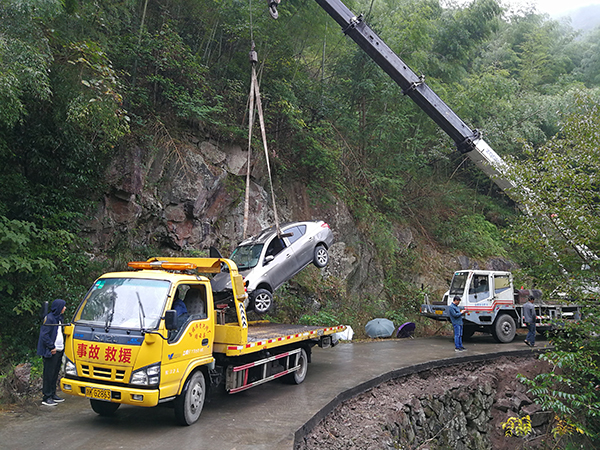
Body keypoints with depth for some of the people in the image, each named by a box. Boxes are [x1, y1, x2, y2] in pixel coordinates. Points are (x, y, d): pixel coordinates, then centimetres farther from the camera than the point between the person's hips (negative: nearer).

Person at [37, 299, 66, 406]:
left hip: (58, 350, 9)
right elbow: (44, 335, -17)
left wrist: (62, 346, 12)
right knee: (49, 375, -3)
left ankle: (52, 394, 23)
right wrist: (52, 347, -16)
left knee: (55, 374, 14)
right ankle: (46, 397, 3)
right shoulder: (49, 318, -14)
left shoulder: (59, 318, 14)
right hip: (51, 352, -9)